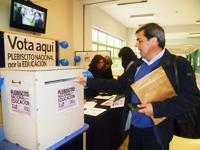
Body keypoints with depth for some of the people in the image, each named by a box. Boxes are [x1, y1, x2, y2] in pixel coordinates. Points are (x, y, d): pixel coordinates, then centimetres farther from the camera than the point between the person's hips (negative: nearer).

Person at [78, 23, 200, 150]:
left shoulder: (178, 64, -12)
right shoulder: (137, 65, 5)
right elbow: (119, 85, 7)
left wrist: (156, 108, -26)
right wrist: (89, 82, 2)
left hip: (156, 132, -5)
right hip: (134, 127, 6)